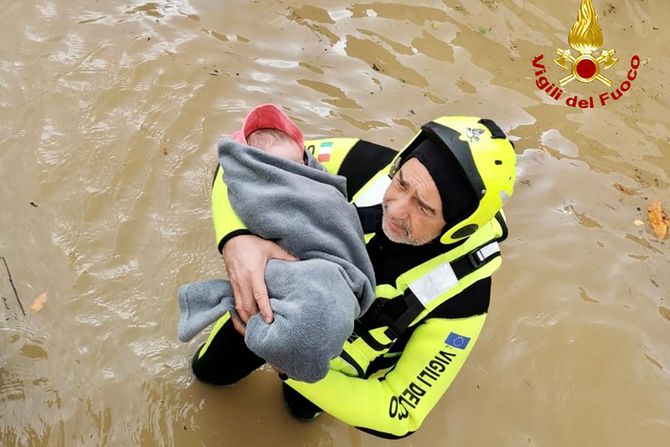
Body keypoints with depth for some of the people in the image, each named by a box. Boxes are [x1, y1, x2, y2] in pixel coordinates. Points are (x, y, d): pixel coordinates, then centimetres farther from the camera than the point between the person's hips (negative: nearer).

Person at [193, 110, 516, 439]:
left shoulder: (462, 293, -39)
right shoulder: (366, 164, -37)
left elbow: (400, 414, -32)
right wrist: (237, 238, -54)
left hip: (338, 357, -1)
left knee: (302, 407, 34)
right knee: (208, 370, 30)